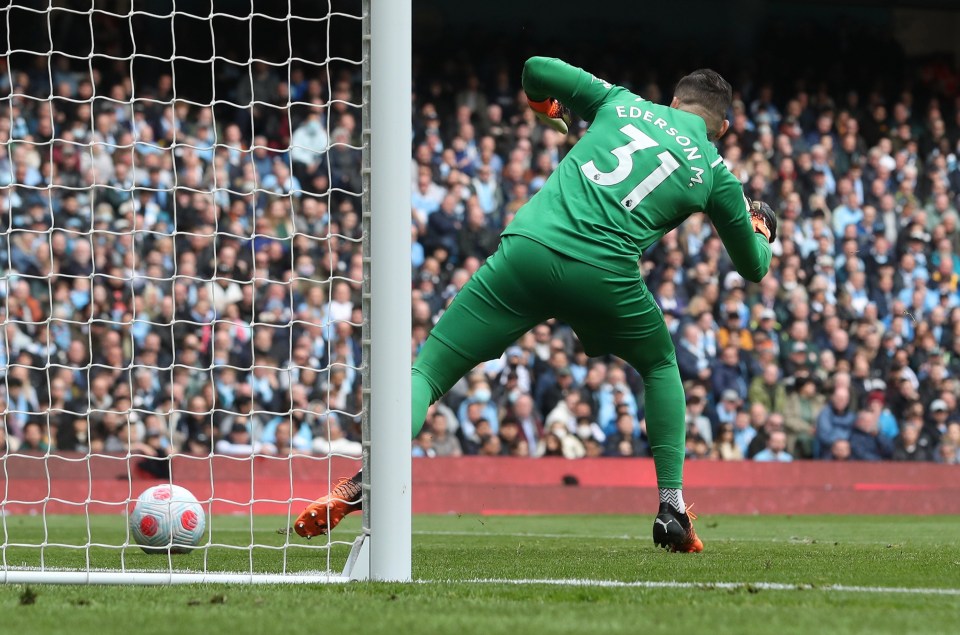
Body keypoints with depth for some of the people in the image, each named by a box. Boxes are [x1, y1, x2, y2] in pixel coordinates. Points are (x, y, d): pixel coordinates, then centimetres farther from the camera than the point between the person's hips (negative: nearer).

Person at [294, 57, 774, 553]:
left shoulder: (621, 103, 21)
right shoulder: (715, 175, 18)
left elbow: (536, 70, 21)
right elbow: (753, 266, 27)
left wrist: (542, 105, 44)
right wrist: (760, 233, 51)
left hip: (528, 248, 0)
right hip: (603, 274, 0)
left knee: (428, 371, 4)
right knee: (661, 366, 31)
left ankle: (365, 482, -21)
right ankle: (672, 508, 21)